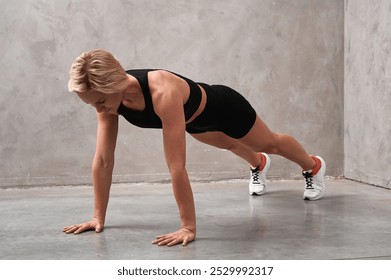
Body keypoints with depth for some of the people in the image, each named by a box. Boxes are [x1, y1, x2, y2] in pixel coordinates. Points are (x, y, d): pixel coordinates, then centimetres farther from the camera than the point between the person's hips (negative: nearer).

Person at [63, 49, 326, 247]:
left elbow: (176, 166, -51)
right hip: (195, 121, 6)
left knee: (271, 143, 23)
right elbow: (103, 160, -23)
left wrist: (188, 227, -49)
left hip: (222, 107, -6)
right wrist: (98, 217, -22)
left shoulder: (163, 94, -50)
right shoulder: (107, 95, -29)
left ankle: (314, 166, 56)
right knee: (230, 145, 37)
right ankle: (259, 163, 73)